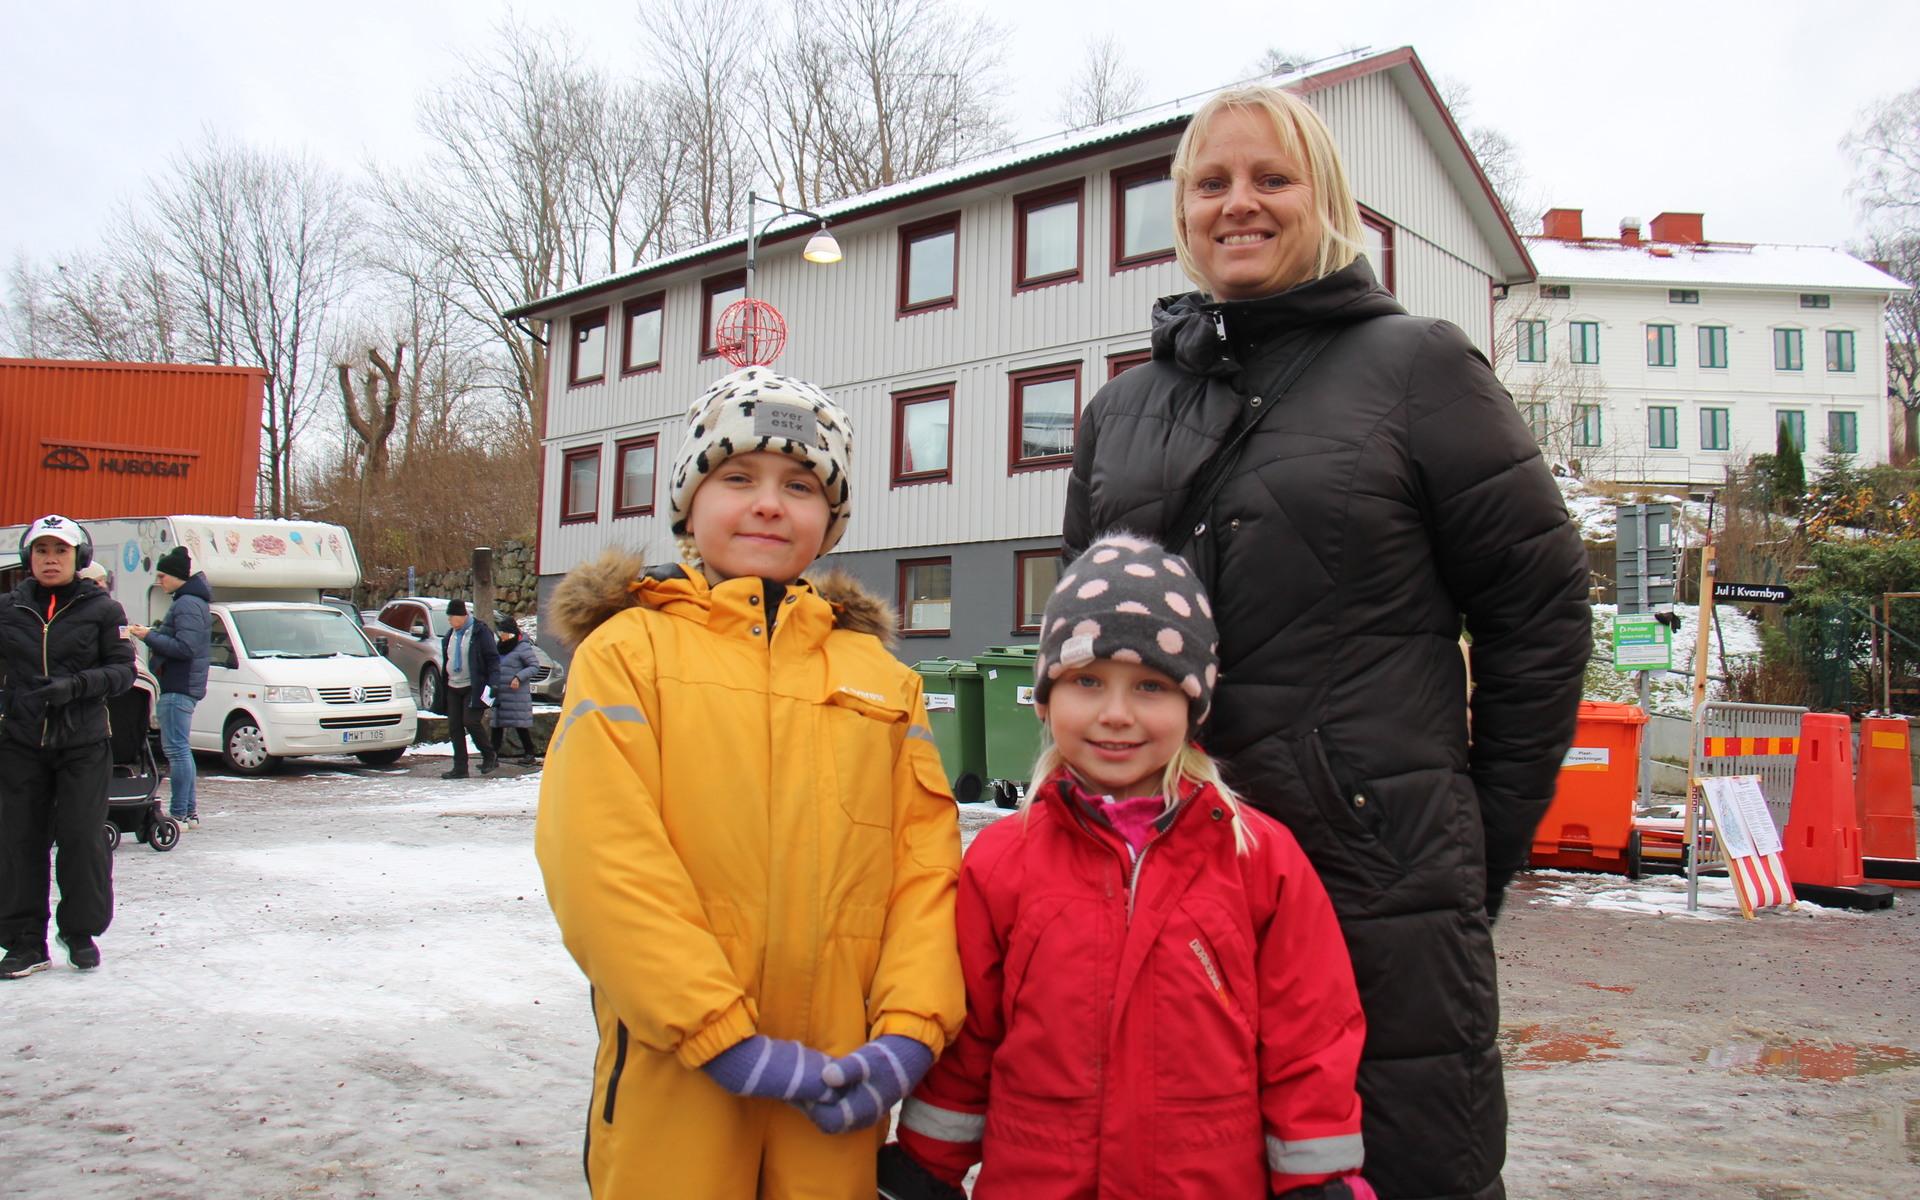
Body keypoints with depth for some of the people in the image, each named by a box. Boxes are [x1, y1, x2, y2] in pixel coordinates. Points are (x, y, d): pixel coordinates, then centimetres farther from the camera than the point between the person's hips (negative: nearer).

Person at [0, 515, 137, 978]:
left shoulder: (101, 609, 0)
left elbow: (123, 670, -2)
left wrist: (76, 686, -17)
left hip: (83, 744, -2)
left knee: (82, 838, -1)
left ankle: (81, 932, 16)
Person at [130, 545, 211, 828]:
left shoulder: (187, 604, -15)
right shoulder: (189, 600, 19)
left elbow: (185, 647, -22)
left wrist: (149, 637, -16)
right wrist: (152, 633, 11)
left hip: (178, 687, -11)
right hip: (179, 685, 11)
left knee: (176, 749, -9)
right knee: (179, 749, 14)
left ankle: (179, 813, -8)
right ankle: (189, 811, 19)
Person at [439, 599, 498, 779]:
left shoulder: (480, 632, -8)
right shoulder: (451, 634, 15)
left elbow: (493, 658, -10)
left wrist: (491, 684, -18)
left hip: (474, 688, -7)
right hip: (453, 688, 8)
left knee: (471, 721, -15)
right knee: (454, 726, 3)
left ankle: (490, 757, 5)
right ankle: (460, 767, 8)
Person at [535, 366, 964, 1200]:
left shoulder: (882, 676, 12)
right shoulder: (628, 648, 1)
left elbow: (928, 853, 6)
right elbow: (601, 860, -9)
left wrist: (909, 1027, -8)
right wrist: (723, 1037, -14)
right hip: (675, 1079, -3)